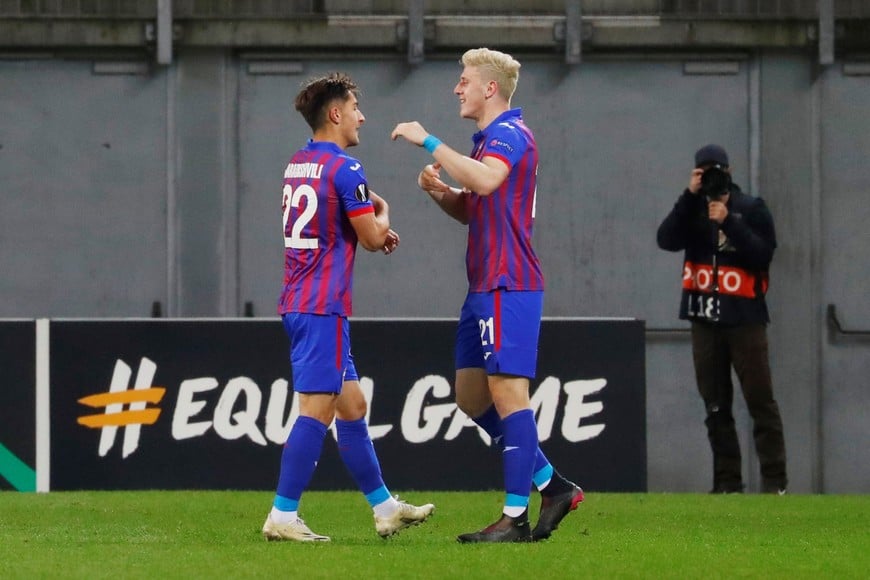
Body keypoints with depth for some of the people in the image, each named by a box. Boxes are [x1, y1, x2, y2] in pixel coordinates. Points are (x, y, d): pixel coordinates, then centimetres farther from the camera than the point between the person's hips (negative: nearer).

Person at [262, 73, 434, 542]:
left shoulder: (297, 165, 14)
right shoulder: (345, 169, -13)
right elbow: (373, 238, -8)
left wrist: (373, 228, 16)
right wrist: (383, 213, 13)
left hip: (299, 304, 9)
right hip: (323, 308, -9)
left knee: (352, 406, 14)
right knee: (317, 410, -9)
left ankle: (384, 507, 20)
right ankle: (282, 517, -11)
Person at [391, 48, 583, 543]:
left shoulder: (508, 134, -11)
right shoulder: (490, 138, 21)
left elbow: (485, 179, -32)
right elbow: (469, 209, 29)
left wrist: (429, 141, -26)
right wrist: (439, 190, 8)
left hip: (507, 287, -11)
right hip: (486, 287, 11)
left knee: (507, 392, -10)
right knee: (471, 395, 11)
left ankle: (516, 518, -10)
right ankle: (552, 486, 15)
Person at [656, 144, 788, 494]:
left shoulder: (752, 209, 2)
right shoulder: (692, 211, 11)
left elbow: (763, 254, -10)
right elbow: (667, 240, -7)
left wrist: (728, 223, -18)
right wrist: (690, 196, -13)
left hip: (744, 317, -4)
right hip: (705, 318, 4)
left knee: (760, 399, -8)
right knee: (716, 405, 4)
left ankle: (774, 480, -9)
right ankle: (727, 482, 8)